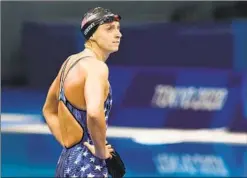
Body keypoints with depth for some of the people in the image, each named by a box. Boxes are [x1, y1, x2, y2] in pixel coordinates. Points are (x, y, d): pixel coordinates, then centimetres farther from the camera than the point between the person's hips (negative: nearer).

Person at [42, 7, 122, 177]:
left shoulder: (70, 62, 13)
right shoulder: (96, 66, -15)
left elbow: (49, 110, 26)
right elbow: (94, 112, -34)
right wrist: (101, 150, -19)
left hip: (66, 161, 9)